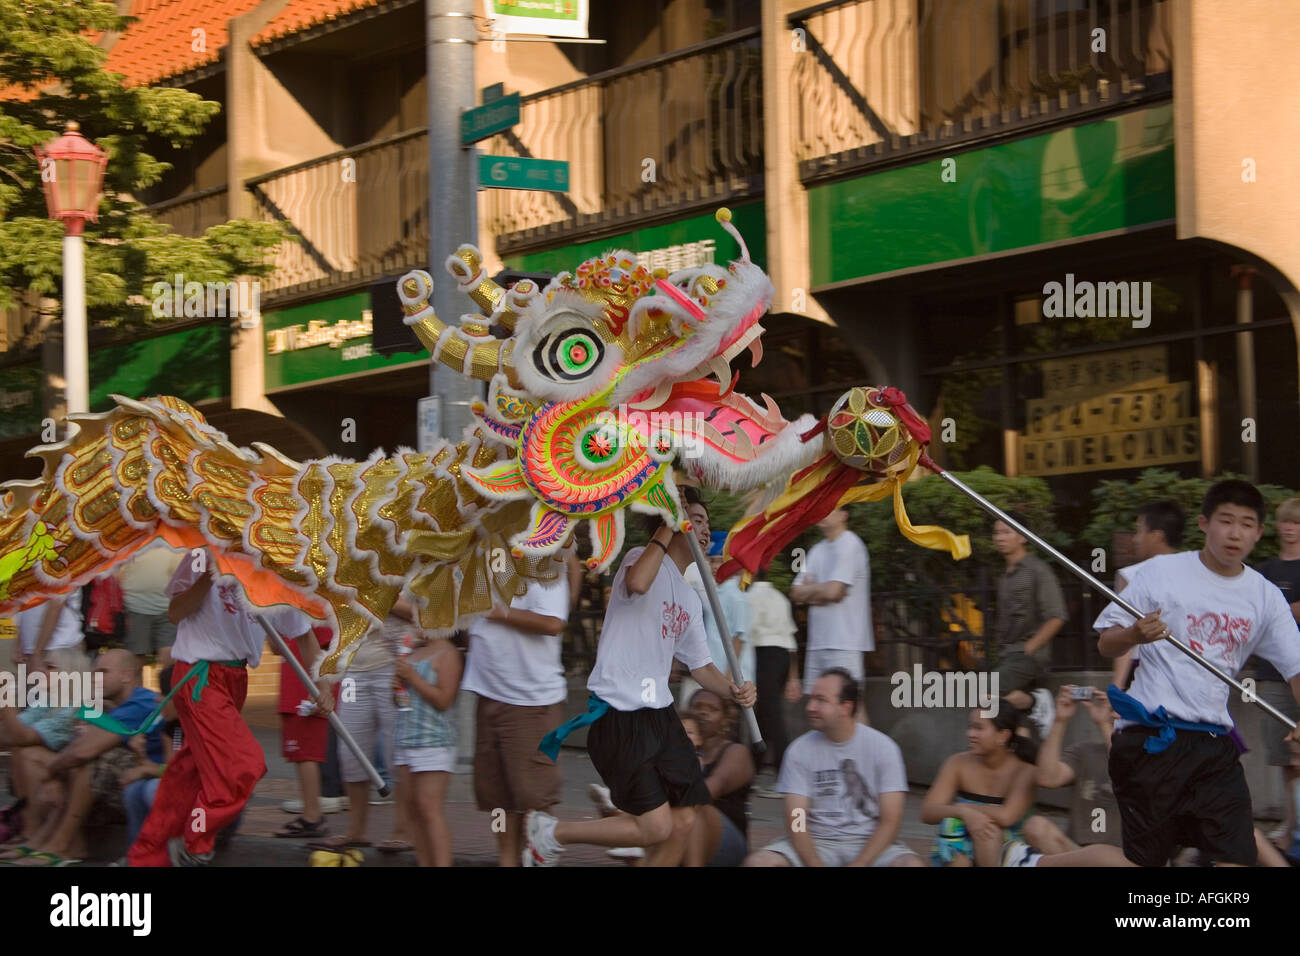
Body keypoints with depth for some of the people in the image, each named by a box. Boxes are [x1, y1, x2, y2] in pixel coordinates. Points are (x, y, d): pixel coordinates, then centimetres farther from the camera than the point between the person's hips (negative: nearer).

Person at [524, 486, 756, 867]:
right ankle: (550, 832, 4)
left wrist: (732, 691, 3)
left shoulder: (690, 599, 19)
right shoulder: (644, 558, -7)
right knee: (656, 828, -12)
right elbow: (637, 583, -32)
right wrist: (667, 531, -23)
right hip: (618, 717, -9)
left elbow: (700, 664, 23)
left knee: (684, 821, 5)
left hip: (659, 714, 9)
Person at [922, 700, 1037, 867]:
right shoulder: (958, 763, -3)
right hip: (957, 855, 2)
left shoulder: (1025, 771, -12)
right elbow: (927, 813, -12)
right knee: (953, 822, -28)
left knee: (990, 826, -32)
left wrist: (961, 806, -13)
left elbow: (1006, 817, -27)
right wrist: (963, 812, -31)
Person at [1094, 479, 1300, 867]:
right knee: (1146, 859, -1)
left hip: (1216, 745, 3)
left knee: (1236, 856, -6)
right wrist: (1134, 635, -21)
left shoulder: (1265, 596, 8)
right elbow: (1105, 645, 3)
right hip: (1151, 737, -3)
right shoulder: (1162, 571, 1)